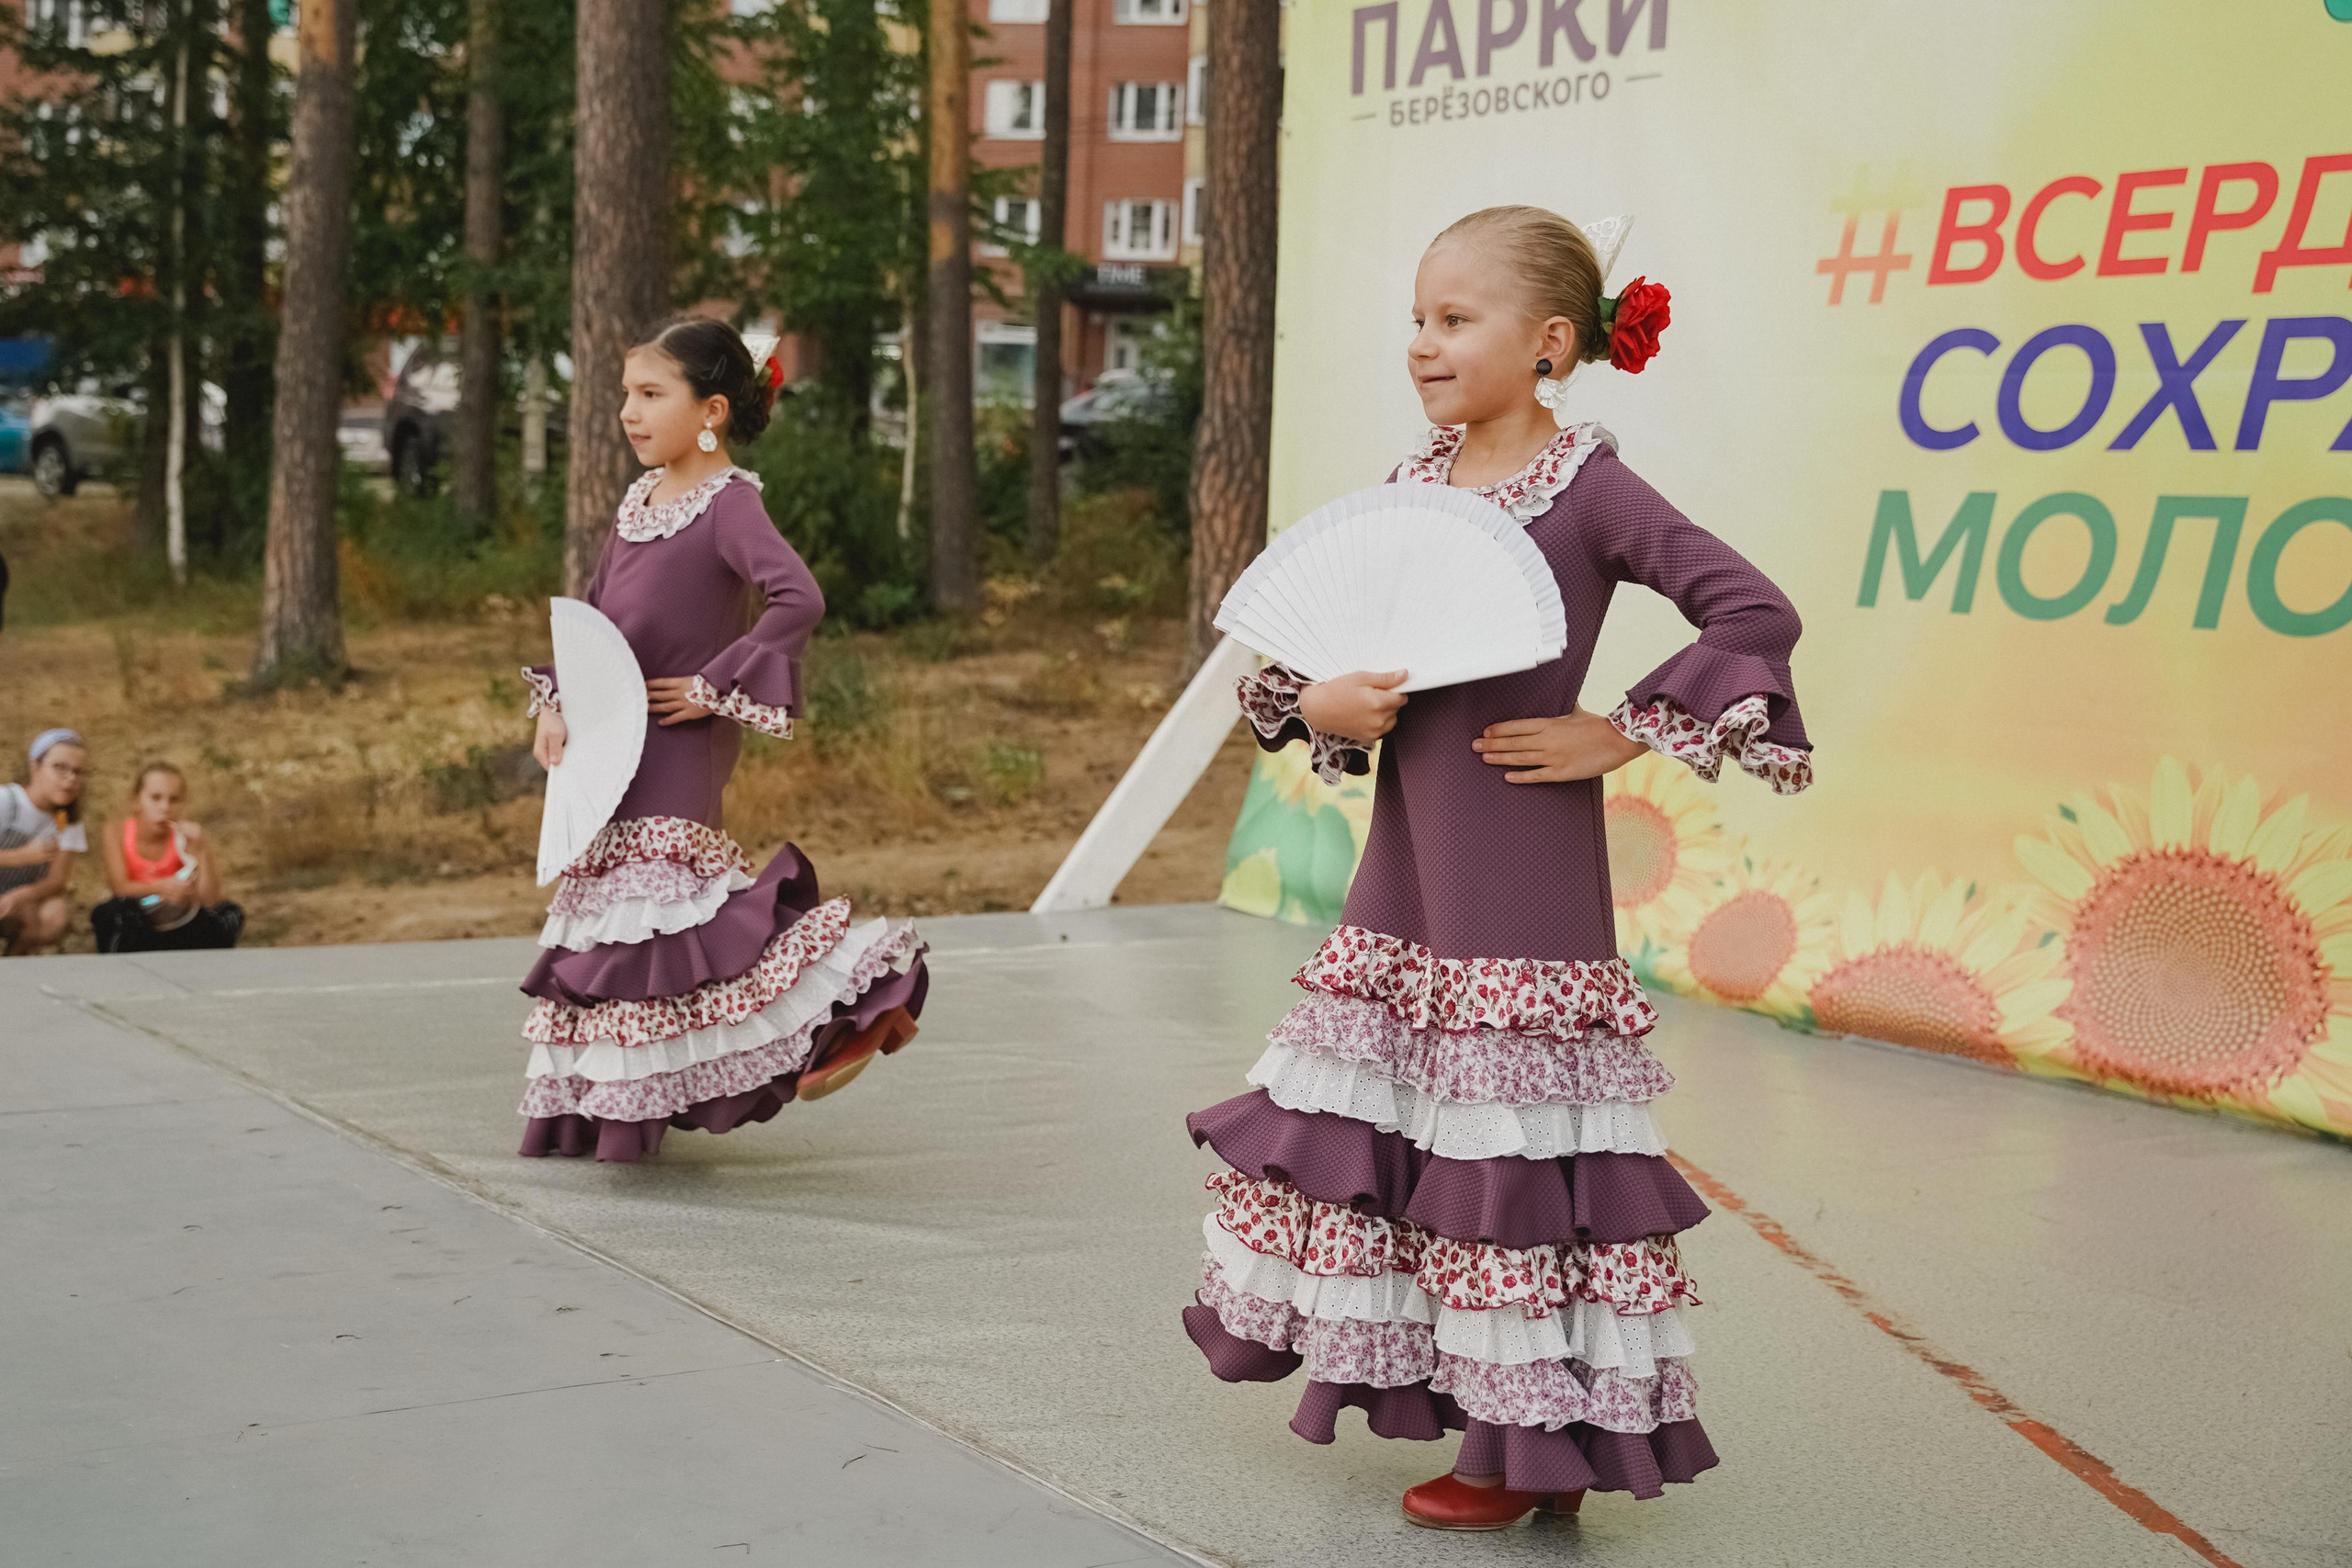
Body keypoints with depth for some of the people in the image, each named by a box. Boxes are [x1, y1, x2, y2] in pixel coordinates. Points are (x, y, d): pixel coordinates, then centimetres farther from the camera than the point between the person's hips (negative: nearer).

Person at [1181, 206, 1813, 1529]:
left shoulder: (1588, 489, -10)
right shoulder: (1420, 480, 9)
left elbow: (1756, 616, -17)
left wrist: (1617, 738, -15)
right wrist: (1323, 704, -6)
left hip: (1524, 867, -7)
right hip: (1407, 853, 7)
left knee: (1512, 1148, -3)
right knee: (1382, 1116, 11)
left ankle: (1536, 1447, 10)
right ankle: (1437, 1383, 25)